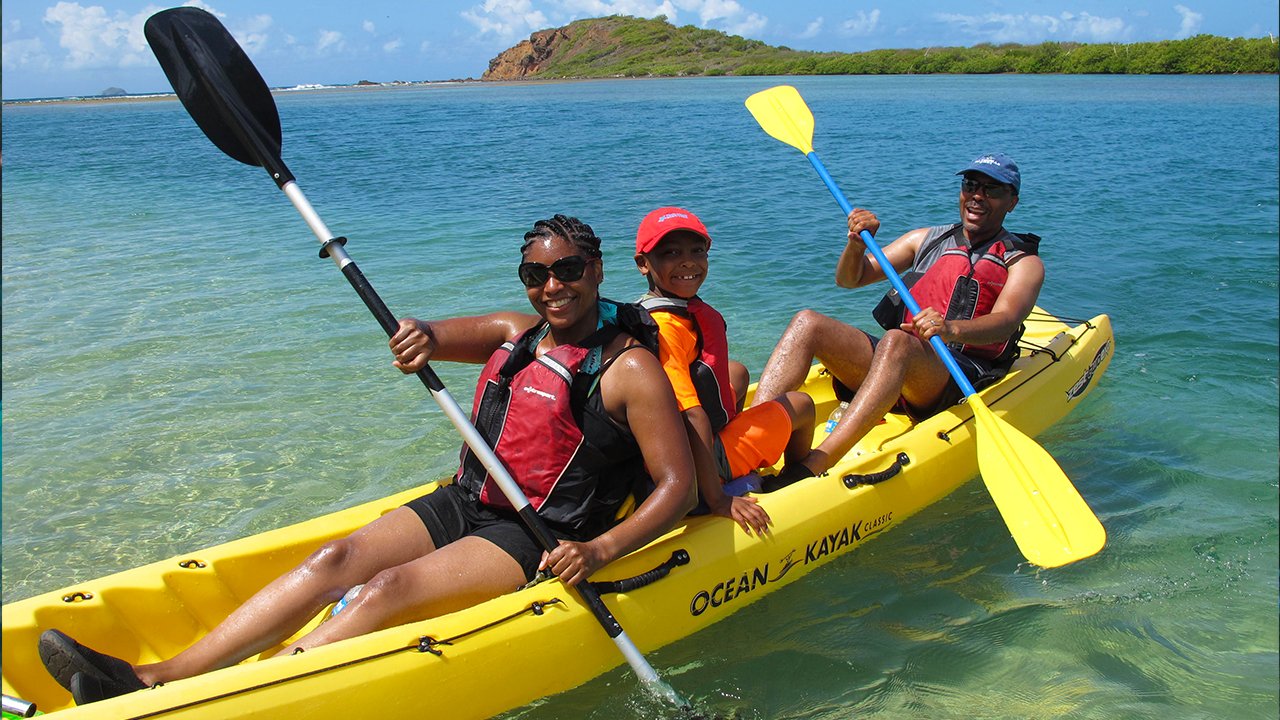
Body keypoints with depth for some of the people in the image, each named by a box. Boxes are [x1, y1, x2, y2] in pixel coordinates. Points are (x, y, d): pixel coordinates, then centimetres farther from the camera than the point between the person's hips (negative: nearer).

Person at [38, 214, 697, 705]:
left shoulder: (630, 367, -9)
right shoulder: (514, 333, 10)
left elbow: (678, 486, -13)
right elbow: (418, 339, 5)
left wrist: (599, 550, -27)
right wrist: (422, 335, -20)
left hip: (539, 538, -6)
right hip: (464, 501, 6)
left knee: (391, 587, -26)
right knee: (336, 559, -14)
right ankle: (154, 678, -21)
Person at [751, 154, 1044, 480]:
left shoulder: (1023, 261, 10)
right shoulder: (926, 239, 24)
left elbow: (1005, 322, -12)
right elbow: (849, 279, 21)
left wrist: (951, 328, -34)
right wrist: (857, 243, -2)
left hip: (962, 379, -5)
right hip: (897, 360, 5)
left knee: (895, 342, -38)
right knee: (808, 322, -19)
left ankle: (808, 471, -54)